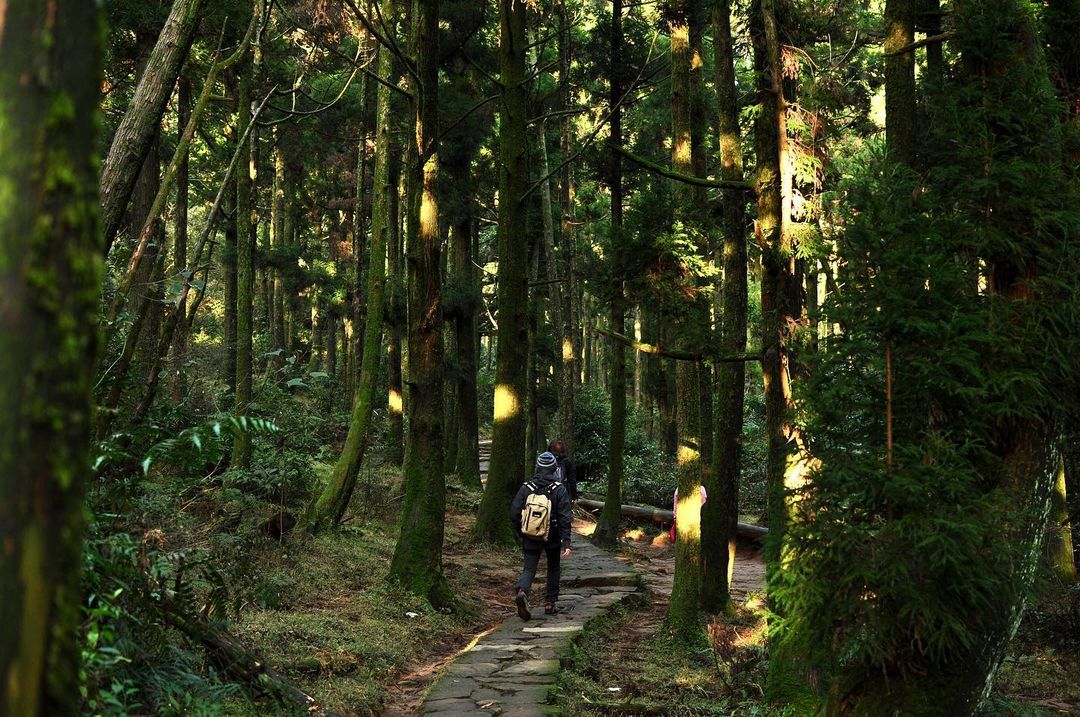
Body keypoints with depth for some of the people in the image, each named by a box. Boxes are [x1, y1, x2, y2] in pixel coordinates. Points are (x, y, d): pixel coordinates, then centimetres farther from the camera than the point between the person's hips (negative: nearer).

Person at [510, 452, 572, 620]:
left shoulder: (526, 488, -4)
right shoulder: (559, 489, -9)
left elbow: (514, 513, -4)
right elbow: (565, 518, -14)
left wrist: (519, 533, 11)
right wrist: (566, 543, -14)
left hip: (530, 538, 1)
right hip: (552, 537, -1)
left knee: (529, 569, 4)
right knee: (553, 568, 20)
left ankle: (521, 591, -27)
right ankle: (550, 603, 21)